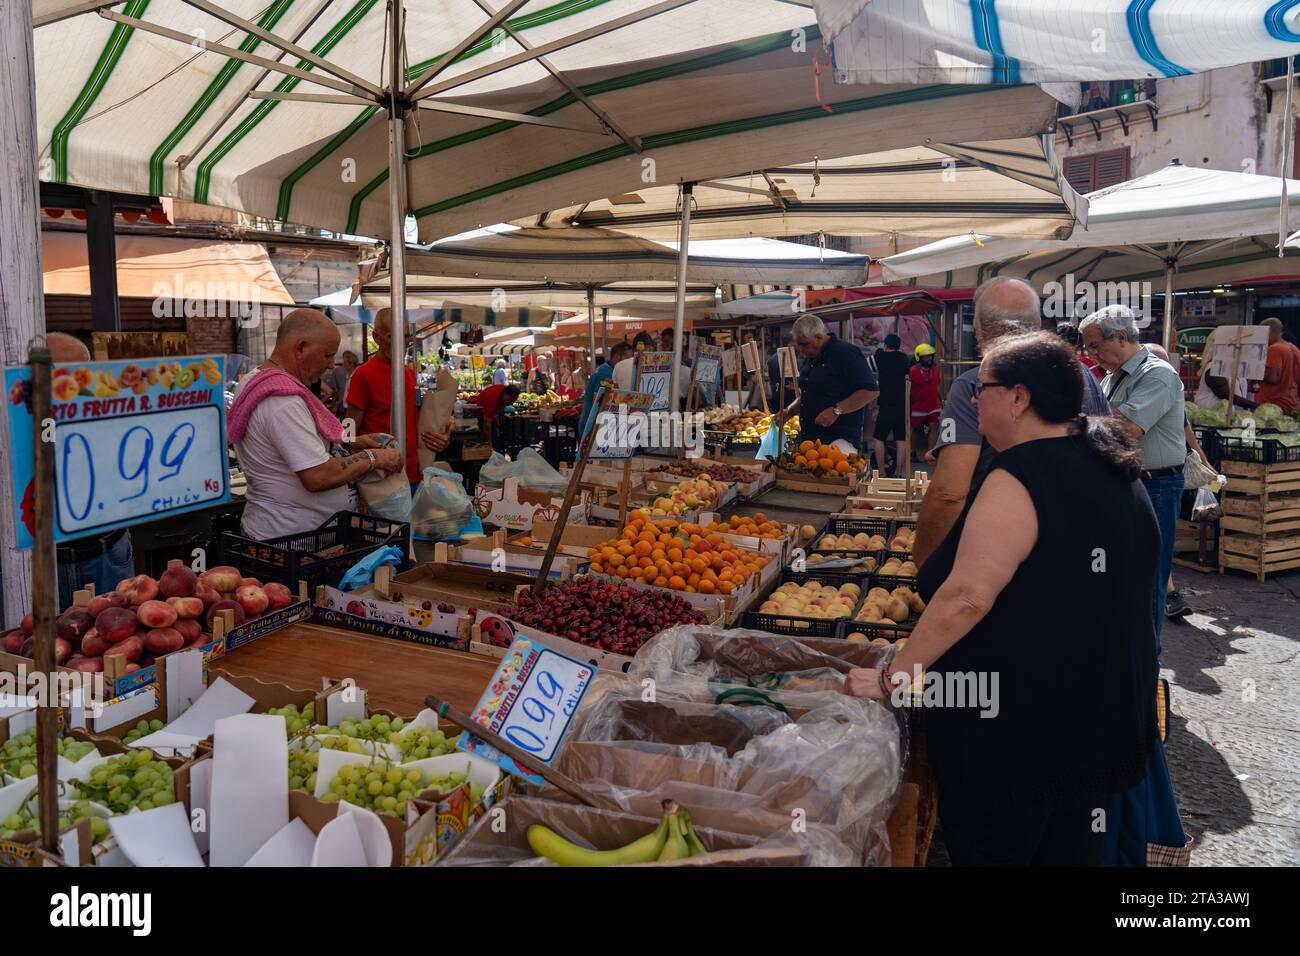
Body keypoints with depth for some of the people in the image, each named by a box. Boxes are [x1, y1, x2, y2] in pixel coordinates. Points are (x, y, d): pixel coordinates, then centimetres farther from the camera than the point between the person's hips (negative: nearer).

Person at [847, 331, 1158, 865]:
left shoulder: (1019, 480, -22)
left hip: (1017, 737, -9)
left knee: (990, 850, 8)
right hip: (1102, 719, 9)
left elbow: (966, 596, -31)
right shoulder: (1115, 474, 7)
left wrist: (892, 677, -23)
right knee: (1073, 849, 23)